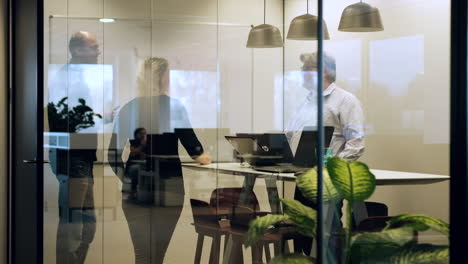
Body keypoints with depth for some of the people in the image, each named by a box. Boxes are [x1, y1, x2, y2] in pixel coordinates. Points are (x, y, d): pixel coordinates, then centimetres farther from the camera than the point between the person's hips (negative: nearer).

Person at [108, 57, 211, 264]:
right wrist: (200, 156, 14)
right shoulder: (174, 107, -5)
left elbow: (114, 153, 4)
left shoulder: (128, 109, 5)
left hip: (137, 189, 3)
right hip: (167, 188, -3)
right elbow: (190, 142, -7)